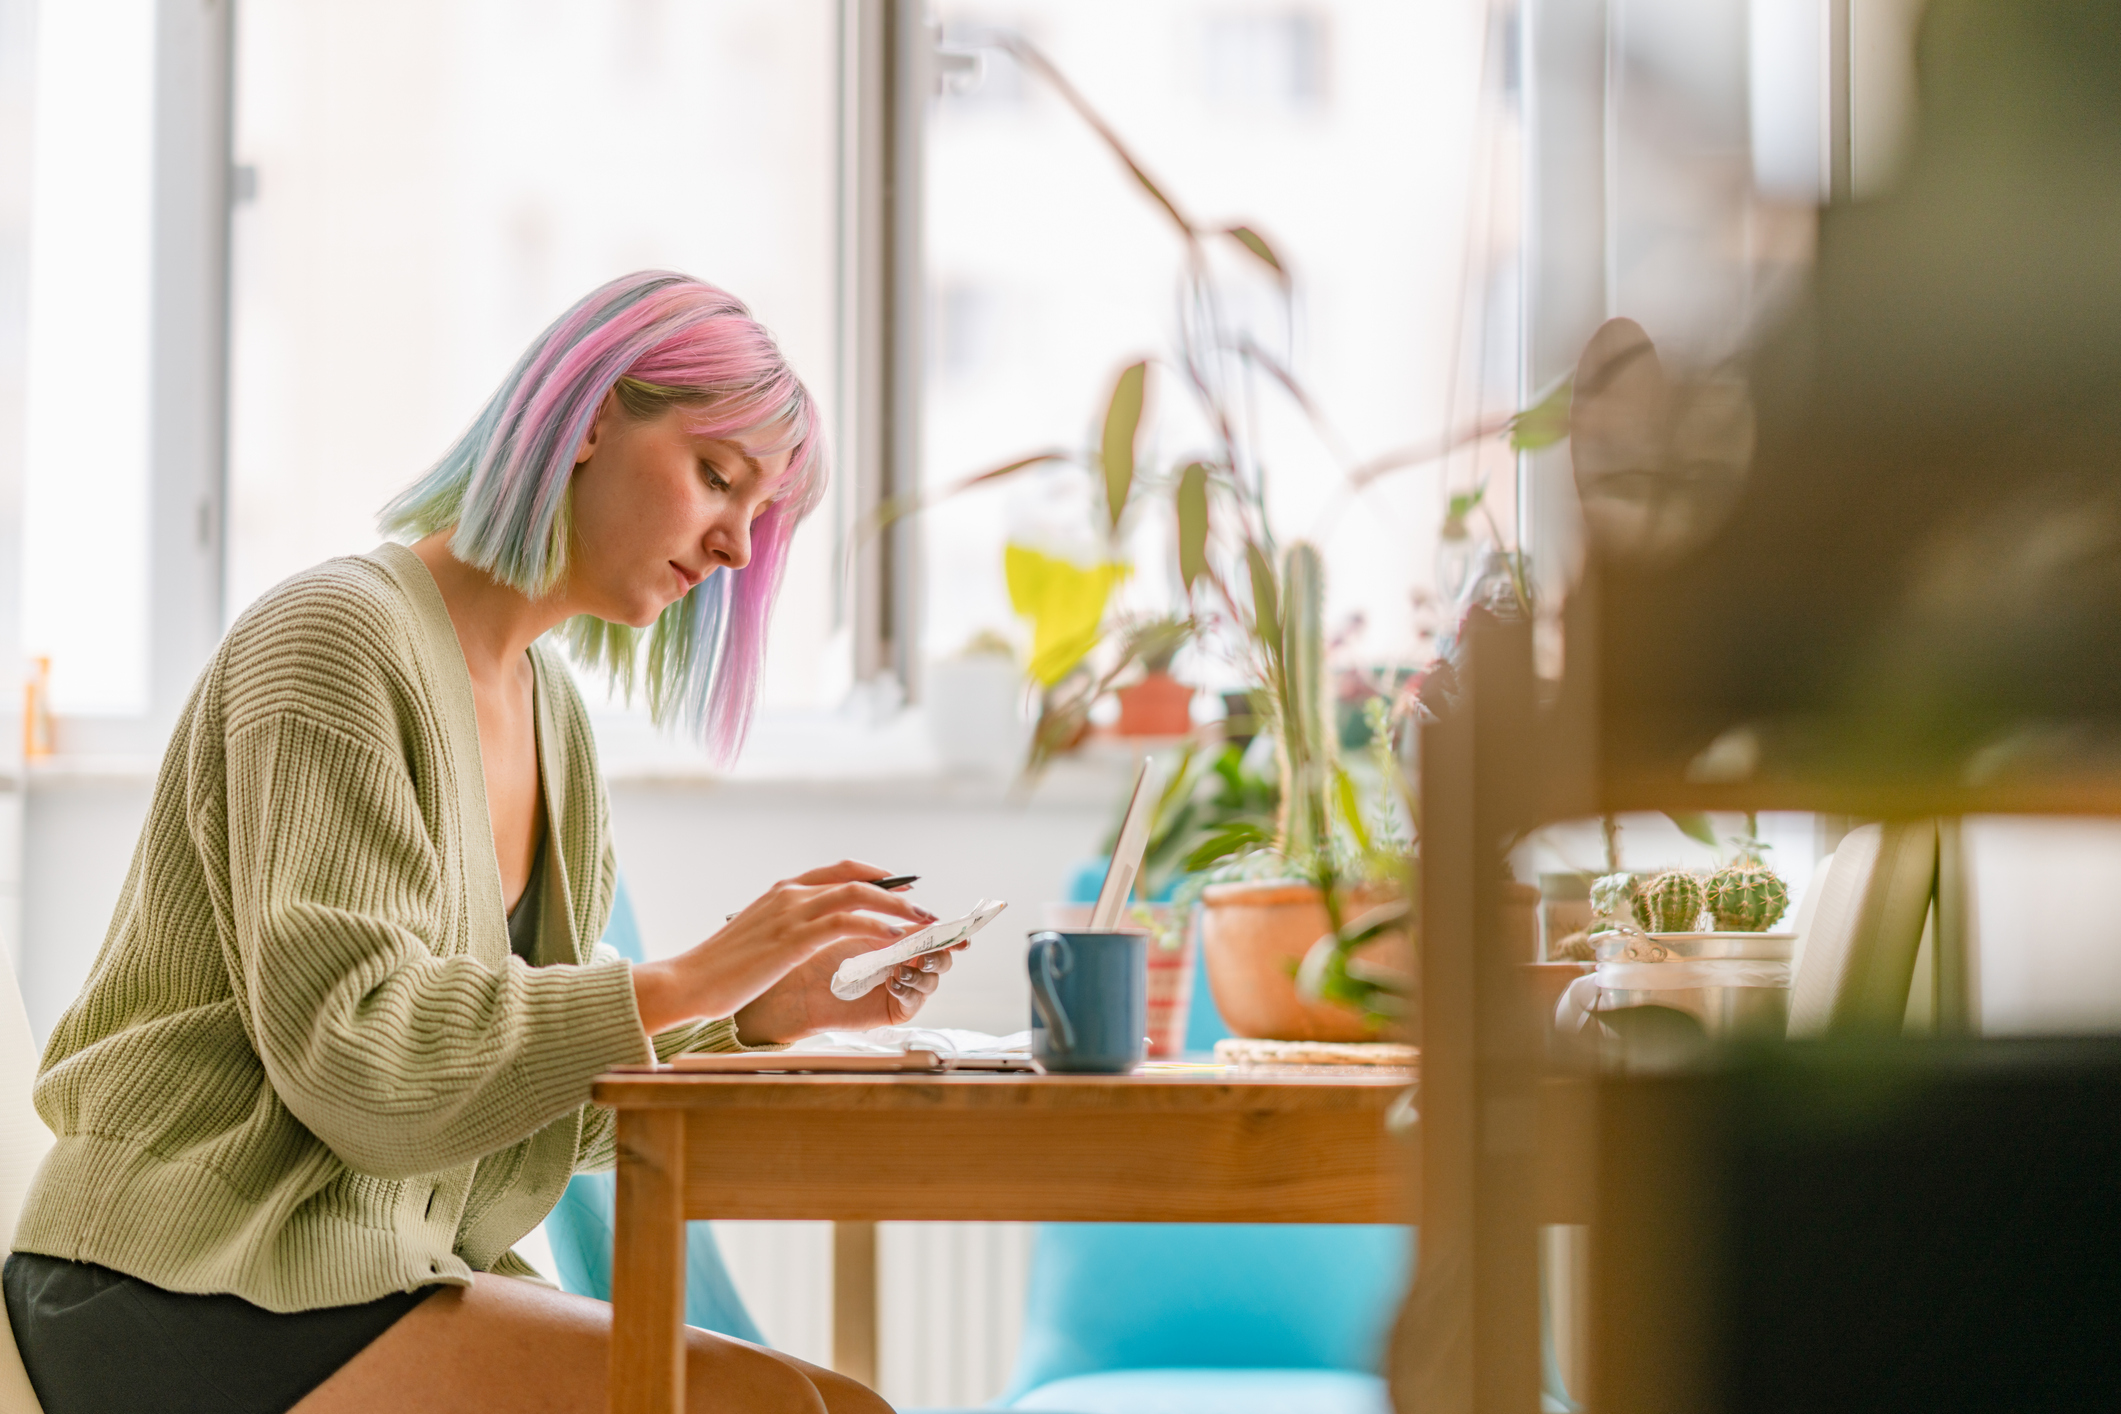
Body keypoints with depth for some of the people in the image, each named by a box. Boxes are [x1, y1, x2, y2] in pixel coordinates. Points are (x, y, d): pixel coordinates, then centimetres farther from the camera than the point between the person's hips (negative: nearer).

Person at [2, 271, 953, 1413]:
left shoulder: (553, 723, 16)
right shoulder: (335, 638, -11)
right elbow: (352, 1063, -22)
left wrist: (759, 1020, -1)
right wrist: (683, 986, -21)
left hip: (400, 1270, 9)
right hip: (201, 1296, -9)